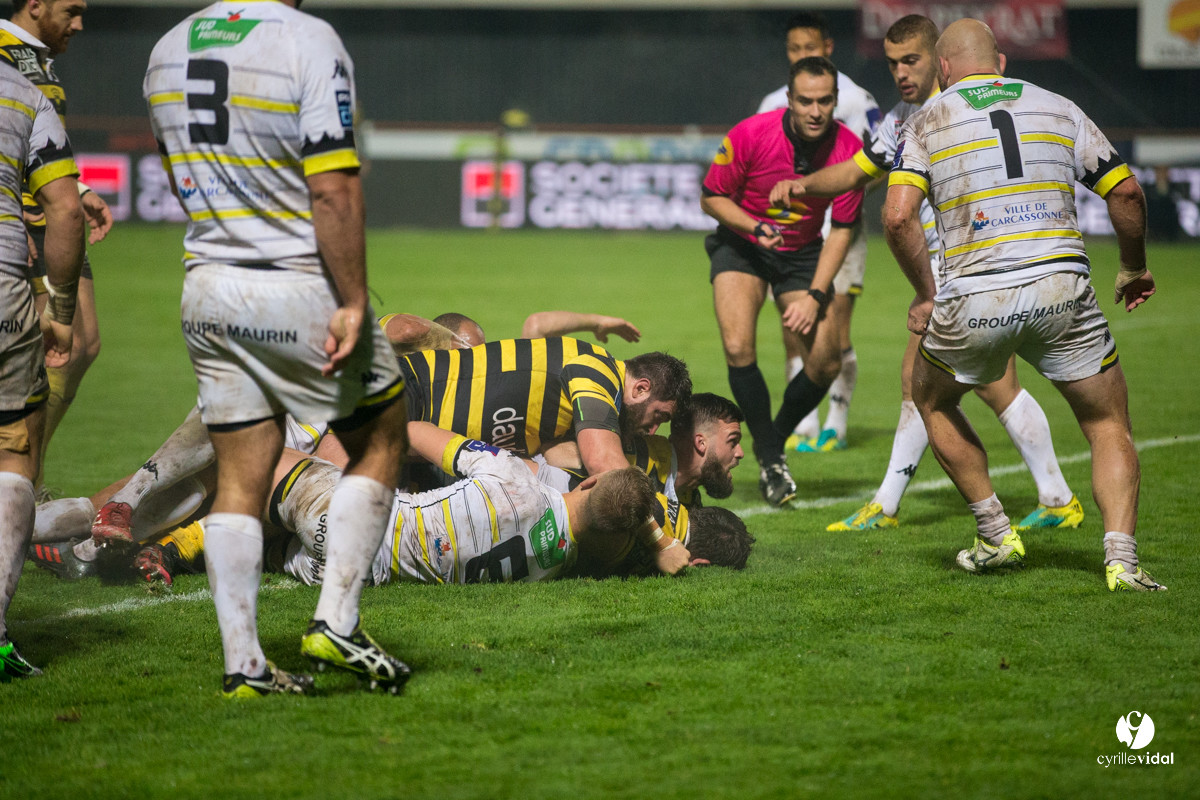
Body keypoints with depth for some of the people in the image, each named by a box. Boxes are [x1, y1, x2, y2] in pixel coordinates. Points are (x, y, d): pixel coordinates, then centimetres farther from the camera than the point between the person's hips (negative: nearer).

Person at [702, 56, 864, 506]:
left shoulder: (849, 150, -19)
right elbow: (712, 198, -11)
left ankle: (773, 441, 19)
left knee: (826, 362, -8)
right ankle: (770, 458, -6)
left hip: (803, 252, 2)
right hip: (741, 245, -2)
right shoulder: (750, 135, -24)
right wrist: (756, 226, -29)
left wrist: (815, 296, -17)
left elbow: (842, 229, -10)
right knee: (738, 348, -22)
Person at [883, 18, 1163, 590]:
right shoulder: (1058, 108, 13)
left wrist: (925, 295, 6)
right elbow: (1126, 193, 10)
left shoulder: (927, 121, 8)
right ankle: (1121, 559, -7)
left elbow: (898, 216, -6)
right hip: (1061, 292, 1)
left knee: (931, 401, 28)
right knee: (1110, 429, 13)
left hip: (973, 302, -1)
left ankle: (996, 536, 24)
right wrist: (1134, 269, 25)